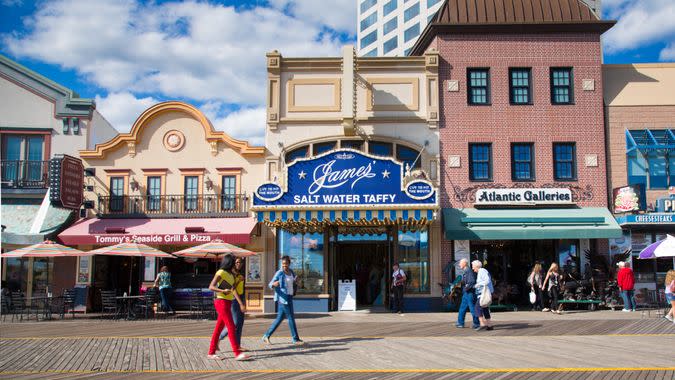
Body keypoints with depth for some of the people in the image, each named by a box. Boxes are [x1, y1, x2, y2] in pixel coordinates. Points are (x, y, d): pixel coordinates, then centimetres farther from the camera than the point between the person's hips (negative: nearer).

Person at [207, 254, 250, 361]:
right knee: (231, 327, -11)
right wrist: (223, 291, -32)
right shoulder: (221, 273, -10)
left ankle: (211, 352, 15)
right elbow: (211, 287, -16)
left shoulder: (230, 274, 17)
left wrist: (241, 303, 14)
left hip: (228, 303, 9)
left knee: (219, 328, 10)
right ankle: (237, 353, -12)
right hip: (222, 302, -9)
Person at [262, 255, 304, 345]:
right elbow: (270, 285, -10)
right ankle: (295, 339, 4)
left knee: (280, 318, 10)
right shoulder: (279, 273, -11)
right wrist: (274, 284, -33)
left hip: (289, 297, 8)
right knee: (291, 318, -4)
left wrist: (295, 280, 1)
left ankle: (266, 336, 18)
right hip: (283, 298, -8)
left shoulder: (291, 272, 9)